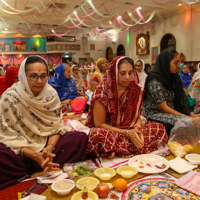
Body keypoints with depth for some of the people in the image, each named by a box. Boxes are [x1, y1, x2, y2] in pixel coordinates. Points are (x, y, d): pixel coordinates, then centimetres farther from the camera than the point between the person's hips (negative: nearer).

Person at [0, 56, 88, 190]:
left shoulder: (51, 94, -7)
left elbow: (57, 127, -2)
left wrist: (49, 148, -22)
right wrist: (35, 156, -26)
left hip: (47, 144, 3)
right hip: (20, 149, -2)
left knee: (81, 138, -18)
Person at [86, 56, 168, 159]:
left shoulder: (136, 90, -1)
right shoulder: (101, 92, -15)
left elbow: (137, 117, 7)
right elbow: (99, 124, -13)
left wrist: (137, 129, -17)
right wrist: (127, 133, -20)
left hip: (129, 131, 6)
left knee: (159, 129, -14)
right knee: (97, 135, -39)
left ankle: (116, 150, -20)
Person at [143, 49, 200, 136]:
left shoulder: (173, 78, 8)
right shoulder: (154, 81, -17)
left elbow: (181, 99, 8)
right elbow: (163, 108, -17)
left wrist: (191, 113, -7)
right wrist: (186, 117, -16)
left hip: (172, 112, 8)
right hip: (155, 115, -8)